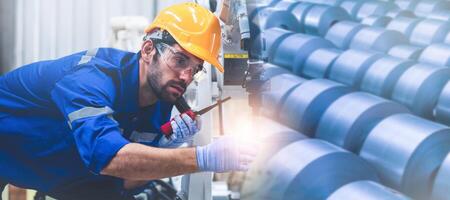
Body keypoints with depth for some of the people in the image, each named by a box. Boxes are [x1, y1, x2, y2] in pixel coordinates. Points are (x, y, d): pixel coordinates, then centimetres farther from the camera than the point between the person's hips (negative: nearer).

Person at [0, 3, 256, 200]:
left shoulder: (161, 104, -10)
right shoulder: (94, 76, -33)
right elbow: (106, 155, -49)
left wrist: (166, 147, -26)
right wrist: (205, 157, -54)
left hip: (63, 170, 7)